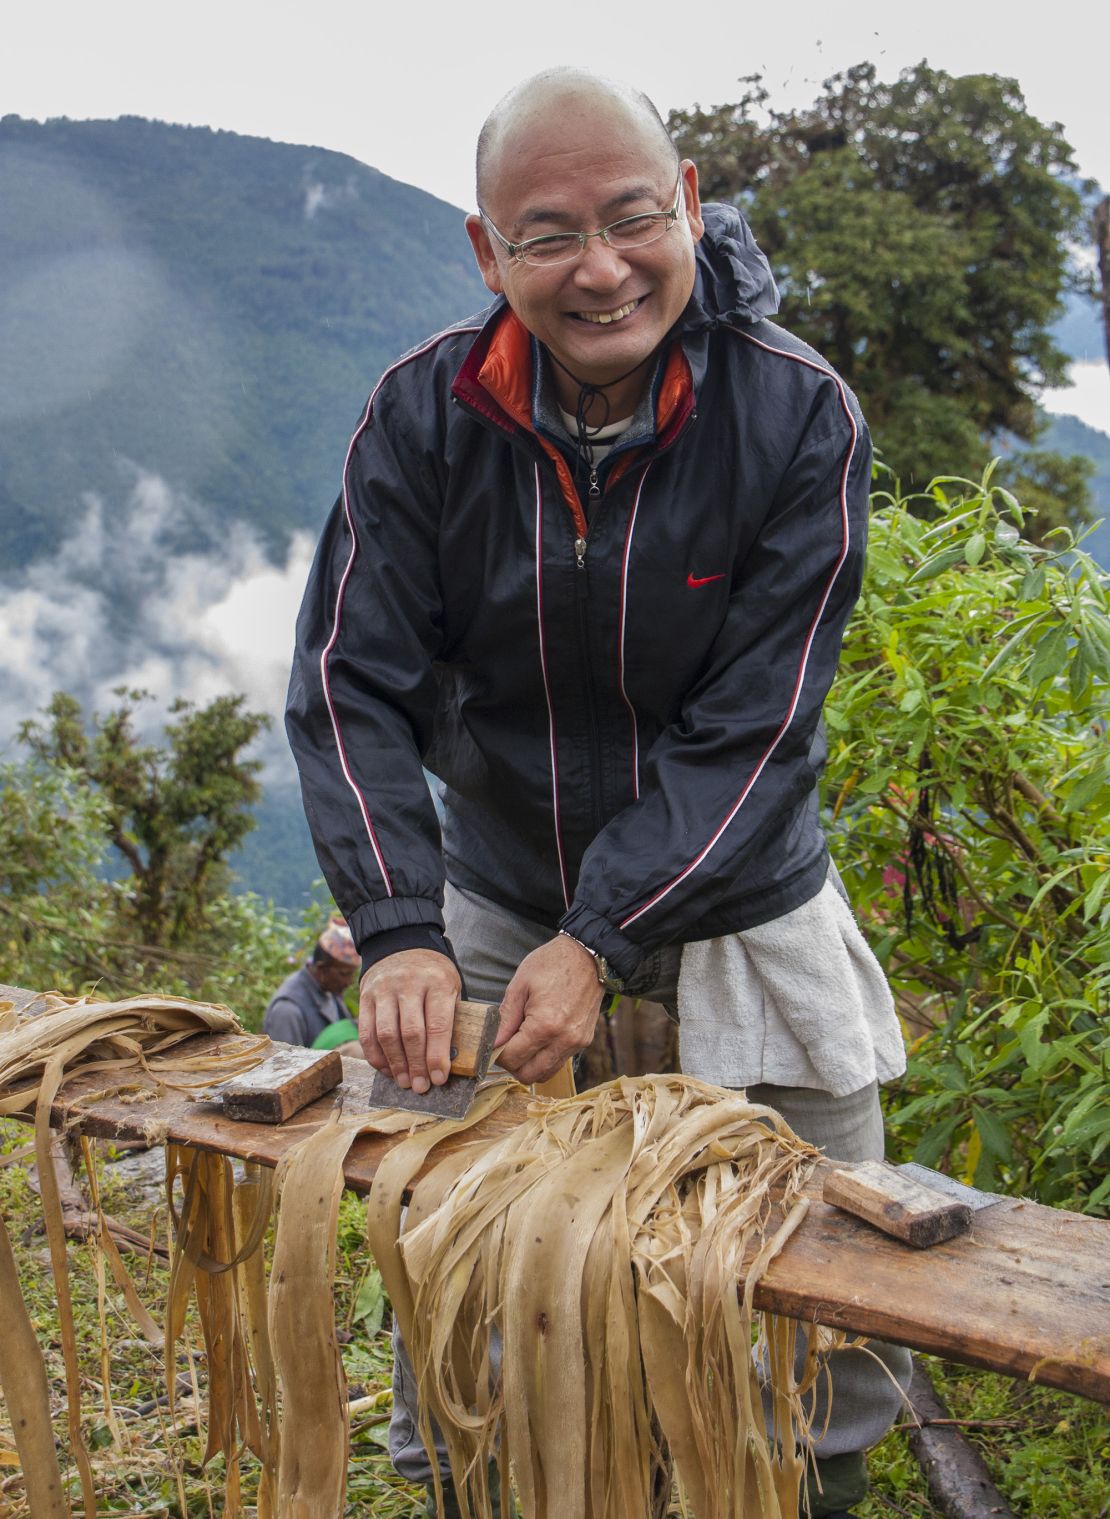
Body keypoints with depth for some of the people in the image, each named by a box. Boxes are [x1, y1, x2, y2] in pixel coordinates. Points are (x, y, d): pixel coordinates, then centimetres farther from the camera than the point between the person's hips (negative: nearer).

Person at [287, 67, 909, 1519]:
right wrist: (397, 934, -26)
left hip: (738, 903, -1)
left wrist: (602, 935, -27)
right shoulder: (424, 414, -15)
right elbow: (350, 682, -14)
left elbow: (753, 727, -20)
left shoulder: (800, 417, -20)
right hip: (497, 898, 2)